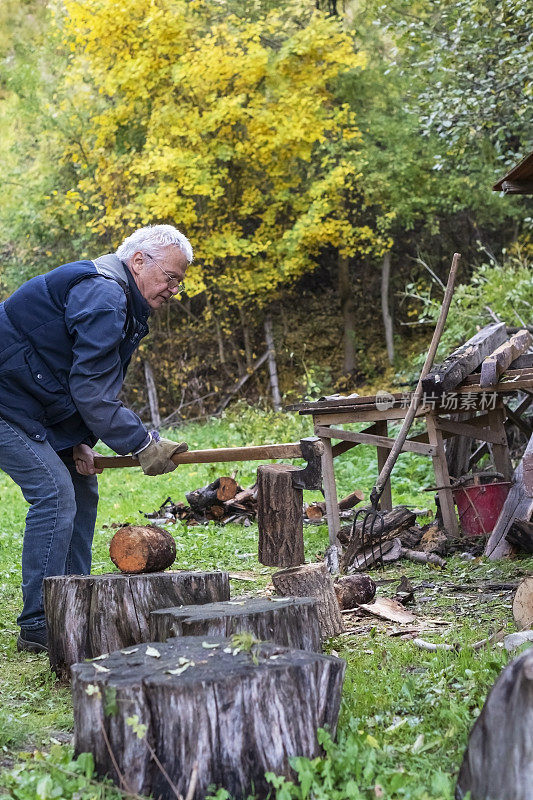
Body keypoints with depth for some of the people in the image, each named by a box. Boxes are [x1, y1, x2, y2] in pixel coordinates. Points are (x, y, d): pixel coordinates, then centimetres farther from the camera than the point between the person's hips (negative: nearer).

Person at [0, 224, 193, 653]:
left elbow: (94, 387, 14)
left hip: (41, 405, 11)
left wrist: (81, 443, 1)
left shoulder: (123, 303, 12)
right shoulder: (102, 294, -22)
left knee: (82, 492, 11)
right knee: (55, 495, -16)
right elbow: (91, 389, -27)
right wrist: (142, 443, -23)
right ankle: (39, 626, -10)